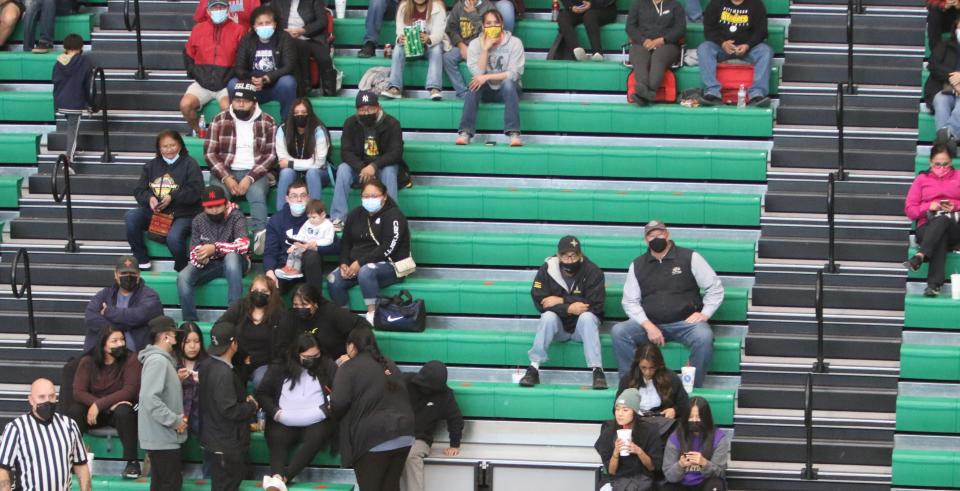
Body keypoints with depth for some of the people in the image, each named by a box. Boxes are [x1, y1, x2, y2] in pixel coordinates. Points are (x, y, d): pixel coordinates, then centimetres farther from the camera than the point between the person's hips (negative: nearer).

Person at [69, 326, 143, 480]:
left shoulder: (130, 360, -12)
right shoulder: (87, 362, -6)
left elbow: (129, 391, -21)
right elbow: (78, 392, -14)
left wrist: (100, 404, -29)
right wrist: (109, 404, -26)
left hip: (120, 406, -2)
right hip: (95, 410, 2)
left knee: (123, 411, -37)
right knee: (73, 411, -27)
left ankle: (132, 462, -27)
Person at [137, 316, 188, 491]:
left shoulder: (162, 360, 15)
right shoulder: (158, 361, -18)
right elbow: (150, 398, -27)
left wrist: (178, 417, 6)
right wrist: (175, 420, -21)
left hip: (161, 436, 10)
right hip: (163, 437, -10)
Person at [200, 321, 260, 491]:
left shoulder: (207, 367, 6)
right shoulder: (224, 373, -23)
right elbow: (229, 410, -25)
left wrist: (245, 401, 5)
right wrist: (252, 407, -9)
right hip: (226, 445, -9)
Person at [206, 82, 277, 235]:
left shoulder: (267, 122, 4)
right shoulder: (219, 121, 5)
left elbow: (270, 155, 0)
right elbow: (209, 153, 2)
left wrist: (249, 178, -14)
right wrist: (226, 178, -13)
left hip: (254, 172, -1)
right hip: (225, 172, 1)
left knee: (257, 194, -33)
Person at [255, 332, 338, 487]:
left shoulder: (328, 365, 7)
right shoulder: (279, 367, 8)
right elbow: (262, 393, 9)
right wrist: (275, 412, -7)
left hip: (317, 422, -1)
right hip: (283, 423, 1)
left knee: (316, 438, -34)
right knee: (276, 438, -32)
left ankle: (284, 477, -45)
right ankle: (276, 476, -54)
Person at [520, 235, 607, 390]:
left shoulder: (593, 271, -12)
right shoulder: (547, 270, -9)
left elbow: (595, 304, -20)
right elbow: (540, 302, -15)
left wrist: (561, 300, -24)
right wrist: (569, 308, -28)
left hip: (582, 325, -1)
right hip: (558, 325, 1)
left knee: (587, 317, -32)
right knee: (548, 317, -30)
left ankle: (597, 371, -35)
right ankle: (533, 369, -30)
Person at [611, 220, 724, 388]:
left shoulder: (689, 258, 4)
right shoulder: (637, 265, 11)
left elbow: (715, 288, 5)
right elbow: (630, 302, 6)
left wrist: (705, 313, -10)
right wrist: (648, 326, -10)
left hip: (685, 323, -2)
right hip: (650, 323, 2)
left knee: (704, 336, -35)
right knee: (618, 332, -24)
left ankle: (693, 387, -21)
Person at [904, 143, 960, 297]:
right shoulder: (921, 179, 21)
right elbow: (910, 209, 13)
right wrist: (928, 206, -7)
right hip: (926, 227, 0)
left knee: (942, 219, -39)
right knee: (940, 238, -39)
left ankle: (920, 257, -55)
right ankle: (935, 284, -55)